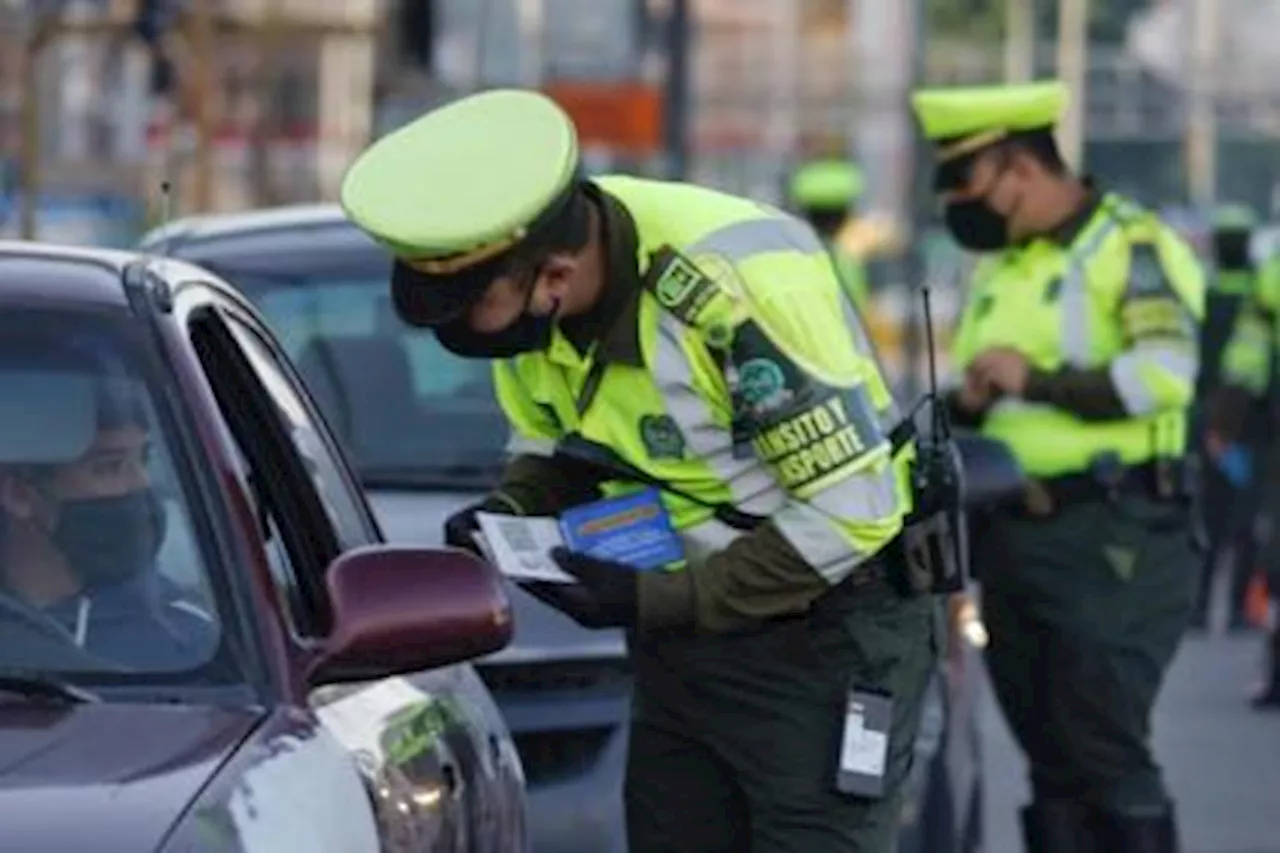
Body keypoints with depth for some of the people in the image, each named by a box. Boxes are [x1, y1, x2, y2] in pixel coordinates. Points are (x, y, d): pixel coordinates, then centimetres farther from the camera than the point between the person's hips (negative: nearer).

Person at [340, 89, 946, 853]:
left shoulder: (740, 282, -29)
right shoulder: (527, 296, -6)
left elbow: (851, 512, -24)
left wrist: (656, 600, -23)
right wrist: (510, 515, -10)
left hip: (826, 632, -8)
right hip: (685, 629, 8)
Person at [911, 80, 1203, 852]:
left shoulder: (1131, 245, -7)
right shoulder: (995, 270, 19)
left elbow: (1164, 373, -20)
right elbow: (969, 394, 25)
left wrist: (1037, 380, -22)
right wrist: (965, 404, 2)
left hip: (1111, 538, -8)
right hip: (1013, 541, 8)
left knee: (1108, 754, -12)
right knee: (1052, 763, 9)